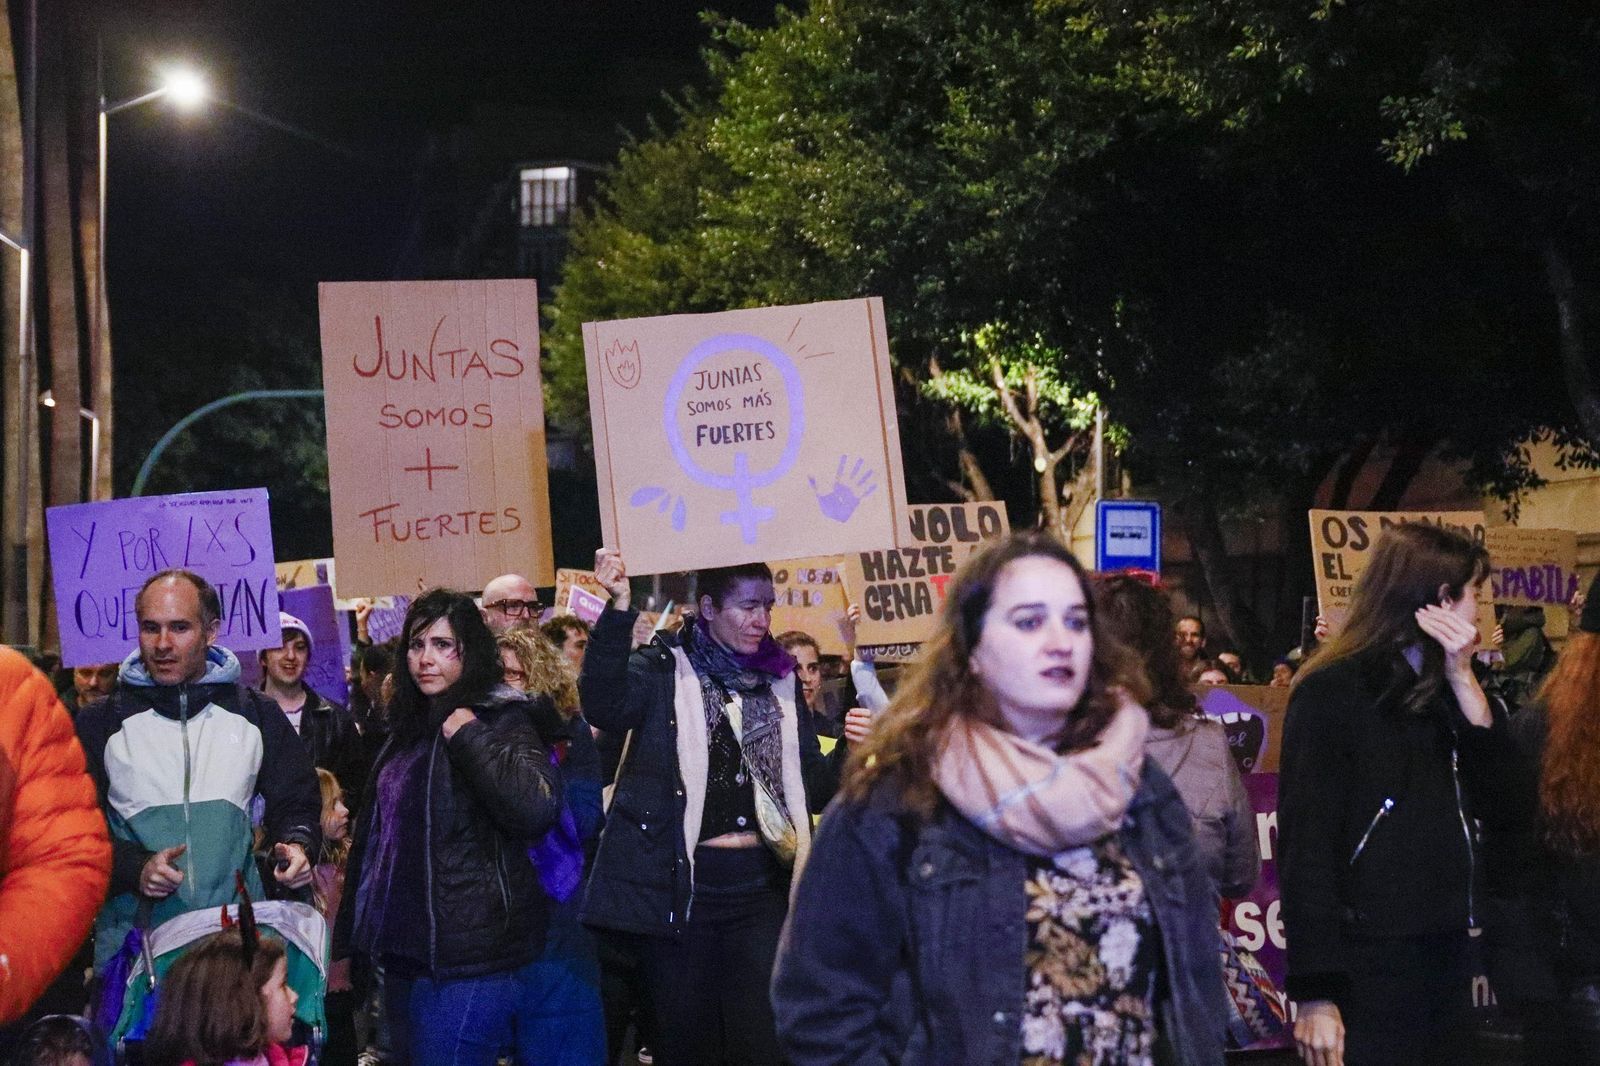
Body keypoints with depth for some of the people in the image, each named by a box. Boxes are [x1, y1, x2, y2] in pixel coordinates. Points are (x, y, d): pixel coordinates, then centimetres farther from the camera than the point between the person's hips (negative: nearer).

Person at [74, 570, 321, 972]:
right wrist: (135, 868, -14)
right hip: (135, 936, -1)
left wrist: (297, 844, -5)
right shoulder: (101, 725, 6)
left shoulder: (258, 716, 10)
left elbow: (294, 803, 17)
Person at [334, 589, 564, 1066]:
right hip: (406, 952, 8)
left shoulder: (500, 719, -9)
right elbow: (378, 838, 22)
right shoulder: (411, 726, 15)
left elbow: (538, 808, -28)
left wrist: (466, 736, -21)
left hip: (470, 960, -8)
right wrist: (351, 939, 22)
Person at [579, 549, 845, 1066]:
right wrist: (620, 608, -30)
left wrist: (850, 750, -7)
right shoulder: (662, 670, -1)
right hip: (679, 886, -3)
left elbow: (812, 787, 13)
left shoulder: (780, 681, 11)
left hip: (760, 888, 3)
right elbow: (605, 706, -23)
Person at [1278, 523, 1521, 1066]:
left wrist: (1463, 681, -5)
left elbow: (1499, 803, 2)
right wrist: (1315, 991, -19)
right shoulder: (1332, 692, -9)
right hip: (1368, 961, -7)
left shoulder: (1441, 690, 13)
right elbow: (1306, 845, -14)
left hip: (1446, 950, 7)